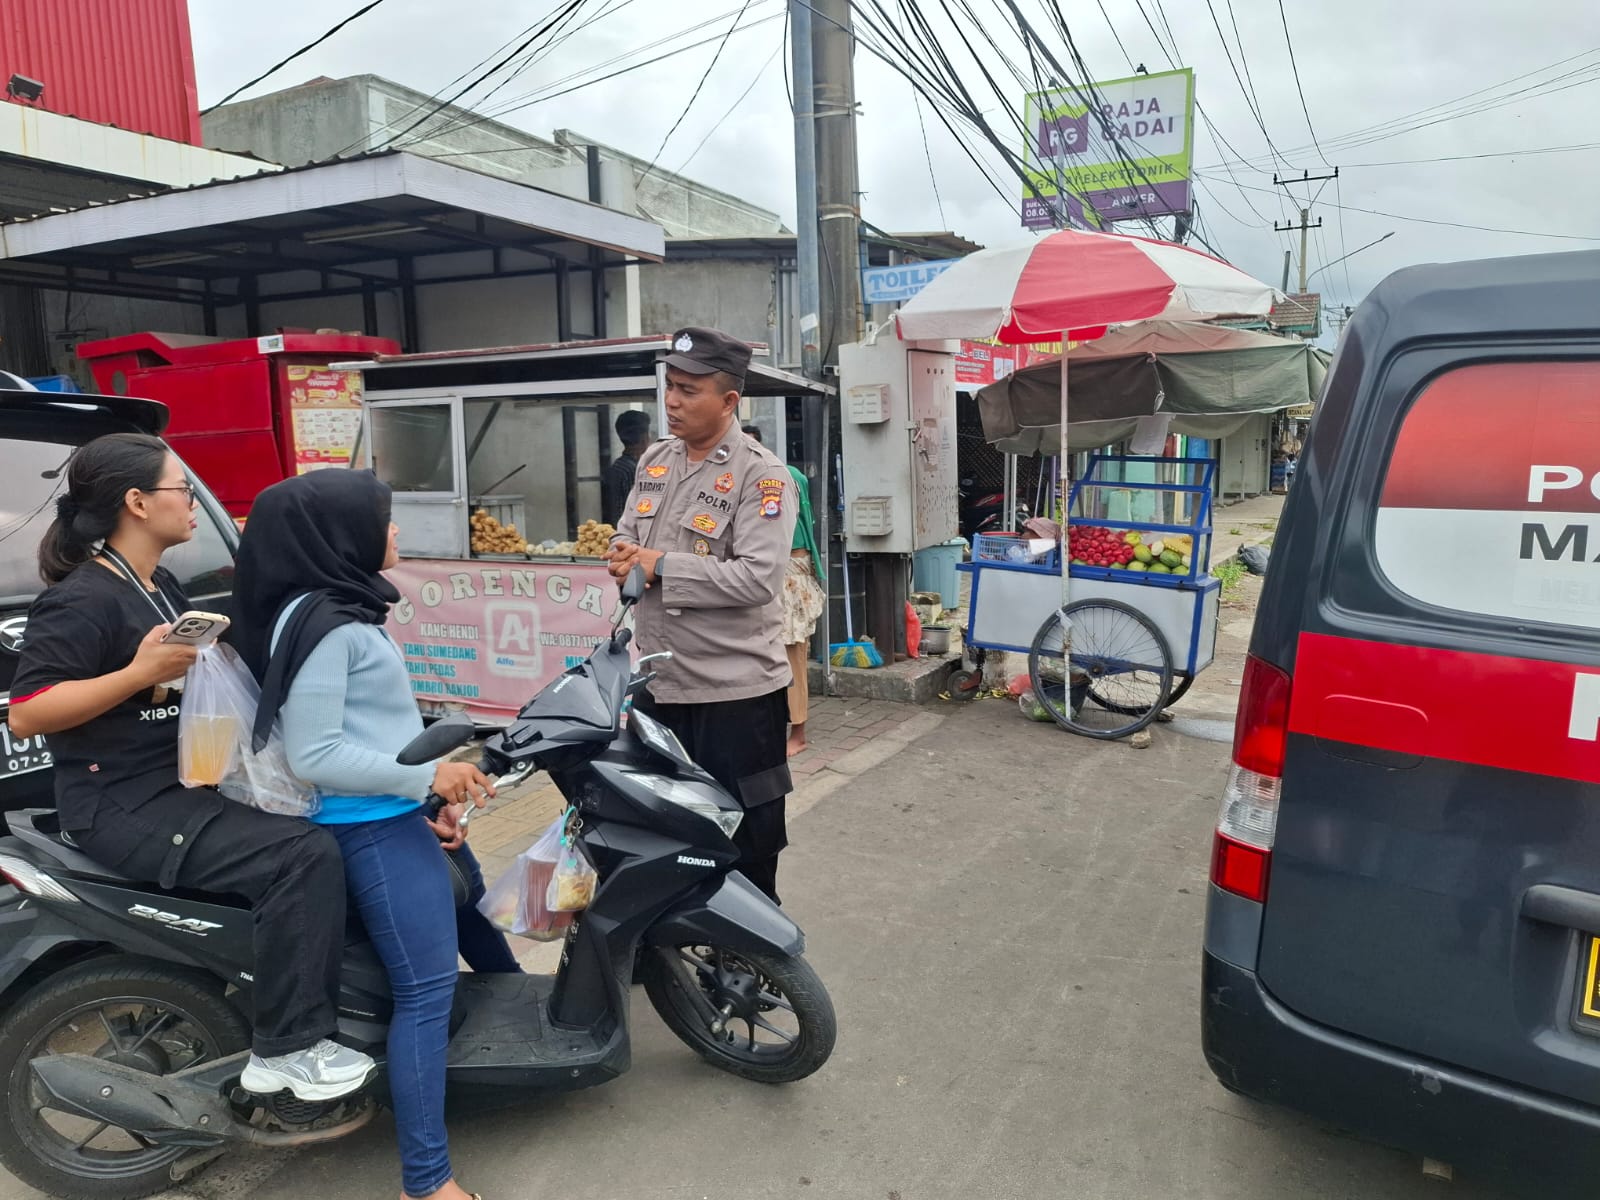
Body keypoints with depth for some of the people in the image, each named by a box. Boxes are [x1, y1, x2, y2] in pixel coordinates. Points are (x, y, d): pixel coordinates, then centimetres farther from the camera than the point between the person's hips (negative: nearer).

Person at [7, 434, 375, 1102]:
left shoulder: (160, 586, 13)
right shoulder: (82, 600, -16)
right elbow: (24, 714, -22)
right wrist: (141, 673, -28)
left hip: (185, 779, 10)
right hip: (125, 804, -10)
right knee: (303, 855, -25)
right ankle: (283, 1048, -14)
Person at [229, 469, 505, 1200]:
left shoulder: (343, 610, 12)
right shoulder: (319, 624, -19)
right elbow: (312, 756, -22)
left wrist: (431, 796, 15)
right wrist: (426, 776, -19)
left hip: (397, 815, 10)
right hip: (371, 829, -10)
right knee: (427, 987, -4)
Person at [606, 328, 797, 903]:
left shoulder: (760, 475, -15)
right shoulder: (655, 460, 9)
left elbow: (758, 578, -24)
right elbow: (627, 531, 18)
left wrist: (661, 566, -19)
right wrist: (625, 552, -7)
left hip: (736, 688, -7)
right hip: (658, 680, 8)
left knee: (743, 838, 9)